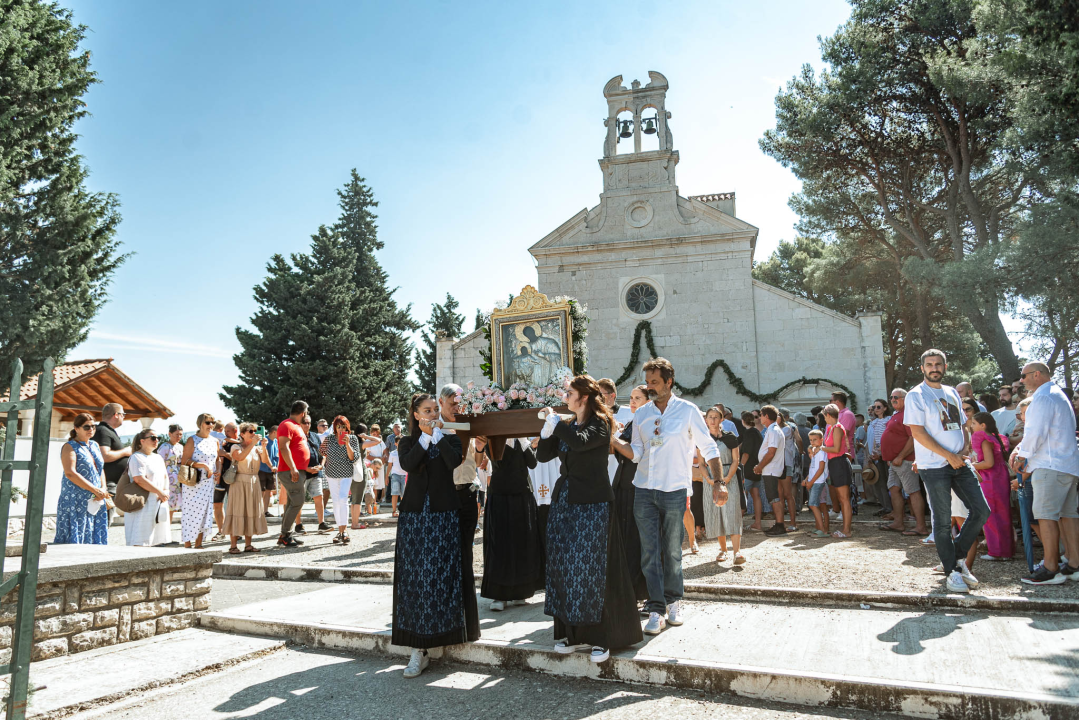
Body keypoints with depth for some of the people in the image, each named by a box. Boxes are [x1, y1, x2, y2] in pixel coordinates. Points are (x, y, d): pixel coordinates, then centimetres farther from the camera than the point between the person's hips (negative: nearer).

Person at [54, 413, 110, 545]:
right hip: (75, 501, -6)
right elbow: (70, 473, -16)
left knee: (95, 538, 4)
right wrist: (95, 490, -18)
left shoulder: (95, 445, 16)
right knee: (74, 538, -6)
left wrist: (103, 489, -2)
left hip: (95, 501, 7)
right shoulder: (70, 447, -5)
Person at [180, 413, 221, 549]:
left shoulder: (215, 441, 12)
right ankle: (187, 545, 2)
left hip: (208, 482, 5)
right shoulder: (192, 440, -4)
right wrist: (202, 465, -19)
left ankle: (198, 545, 15)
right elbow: (184, 461, -10)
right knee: (191, 511, -5)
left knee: (205, 511, 7)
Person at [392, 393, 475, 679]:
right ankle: (419, 648, 2)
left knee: (443, 575, 0)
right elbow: (407, 464, -12)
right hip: (414, 514, 1)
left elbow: (454, 462, -13)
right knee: (414, 577, -1)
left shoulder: (450, 439, 8)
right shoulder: (408, 442, 9)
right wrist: (425, 437, -12)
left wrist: (437, 435, -10)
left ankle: (446, 629, 18)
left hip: (444, 514, 0)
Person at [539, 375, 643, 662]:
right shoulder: (567, 426, 13)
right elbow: (543, 455, 11)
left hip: (592, 504, -7)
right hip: (564, 501, 7)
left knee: (590, 567, -5)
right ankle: (573, 632, 18)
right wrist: (548, 427, -2)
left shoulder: (600, 424, -7)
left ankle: (601, 637, 6)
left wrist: (556, 422, -12)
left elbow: (580, 442, -27)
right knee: (564, 566, 7)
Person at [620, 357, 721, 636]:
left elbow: (708, 448, 1)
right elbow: (636, 453, 6)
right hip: (644, 491, 3)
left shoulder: (688, 410, -2)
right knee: (649, 552, 1)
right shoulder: (641, 414, 8)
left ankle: (673, 602, 26)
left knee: (672, 551, 8)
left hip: (674, 491, -2)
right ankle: (656, 608, 7)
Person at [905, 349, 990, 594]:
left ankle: (958, 557, 19)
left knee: (981, 510, 3)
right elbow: (917, 432, -13)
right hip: (934, 466, -6)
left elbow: (962, 426, 20)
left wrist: (964, 452, 1)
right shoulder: (916, 395, -6)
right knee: (943, 521, 0)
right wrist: (948, 456, -15)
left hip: (959, 463, 6)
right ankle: (951, 571, 12)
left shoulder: (952, 393, 15)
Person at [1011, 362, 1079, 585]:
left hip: (1050, 465, -10)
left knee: (1046, 515, -8)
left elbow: (1036, 433, -17)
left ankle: (1050, 569, -8)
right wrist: (1021, 450, 15)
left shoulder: (1042, 398, -11)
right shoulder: (1058, 395, 23)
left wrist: (1023, 455, -3)